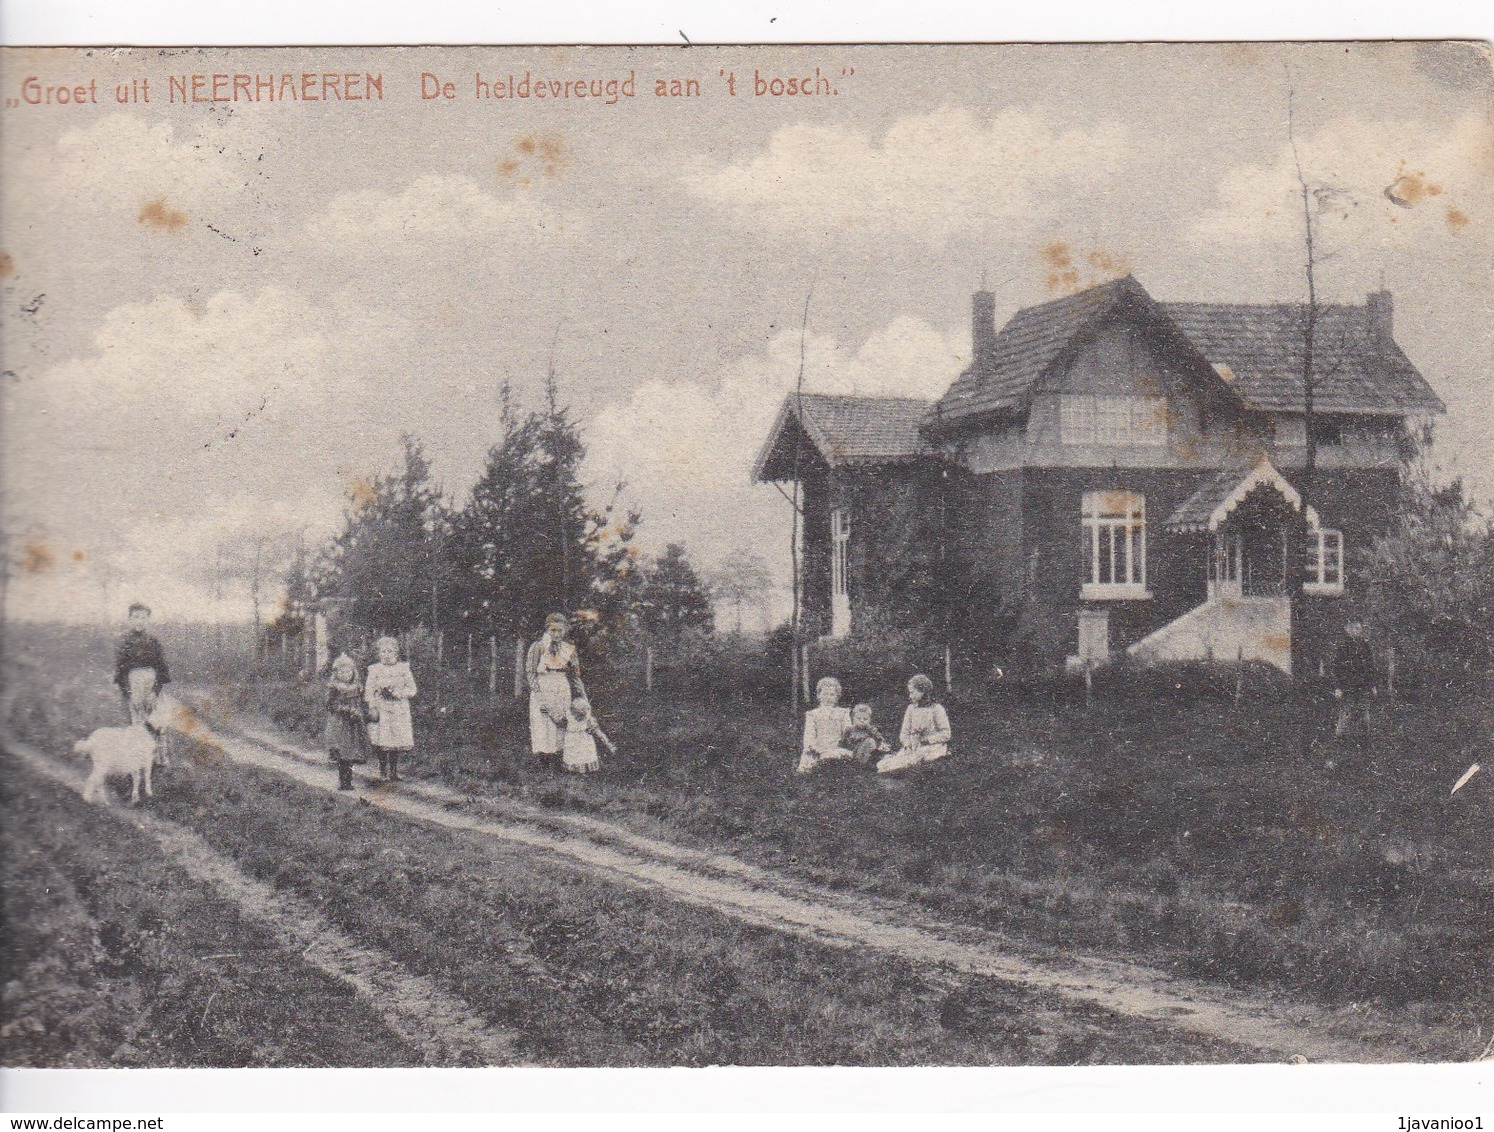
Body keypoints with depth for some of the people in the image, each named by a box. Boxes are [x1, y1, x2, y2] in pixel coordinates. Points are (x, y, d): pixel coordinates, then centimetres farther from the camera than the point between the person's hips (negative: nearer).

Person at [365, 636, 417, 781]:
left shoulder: (404, 668, 9)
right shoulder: (375, 670, 6)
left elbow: (412, 689, 6)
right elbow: (368, 692, 2)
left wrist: (398, 693, -11)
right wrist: (372, 708, -9)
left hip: (400, 710, 2)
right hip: (381, 710, -1)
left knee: (398, 741, -2)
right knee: (382, 742, -8)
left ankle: (394, 771, 10)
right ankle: (384, 772, 3)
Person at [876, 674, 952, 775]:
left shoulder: (936, 709, -2)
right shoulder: (911, 708, 15)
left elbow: (945, 735, -6)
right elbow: (904, 732, 12)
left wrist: (926, 739, -15)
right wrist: (907, 744, -11)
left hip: (933, 745, -7)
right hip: (914, 746, 7)